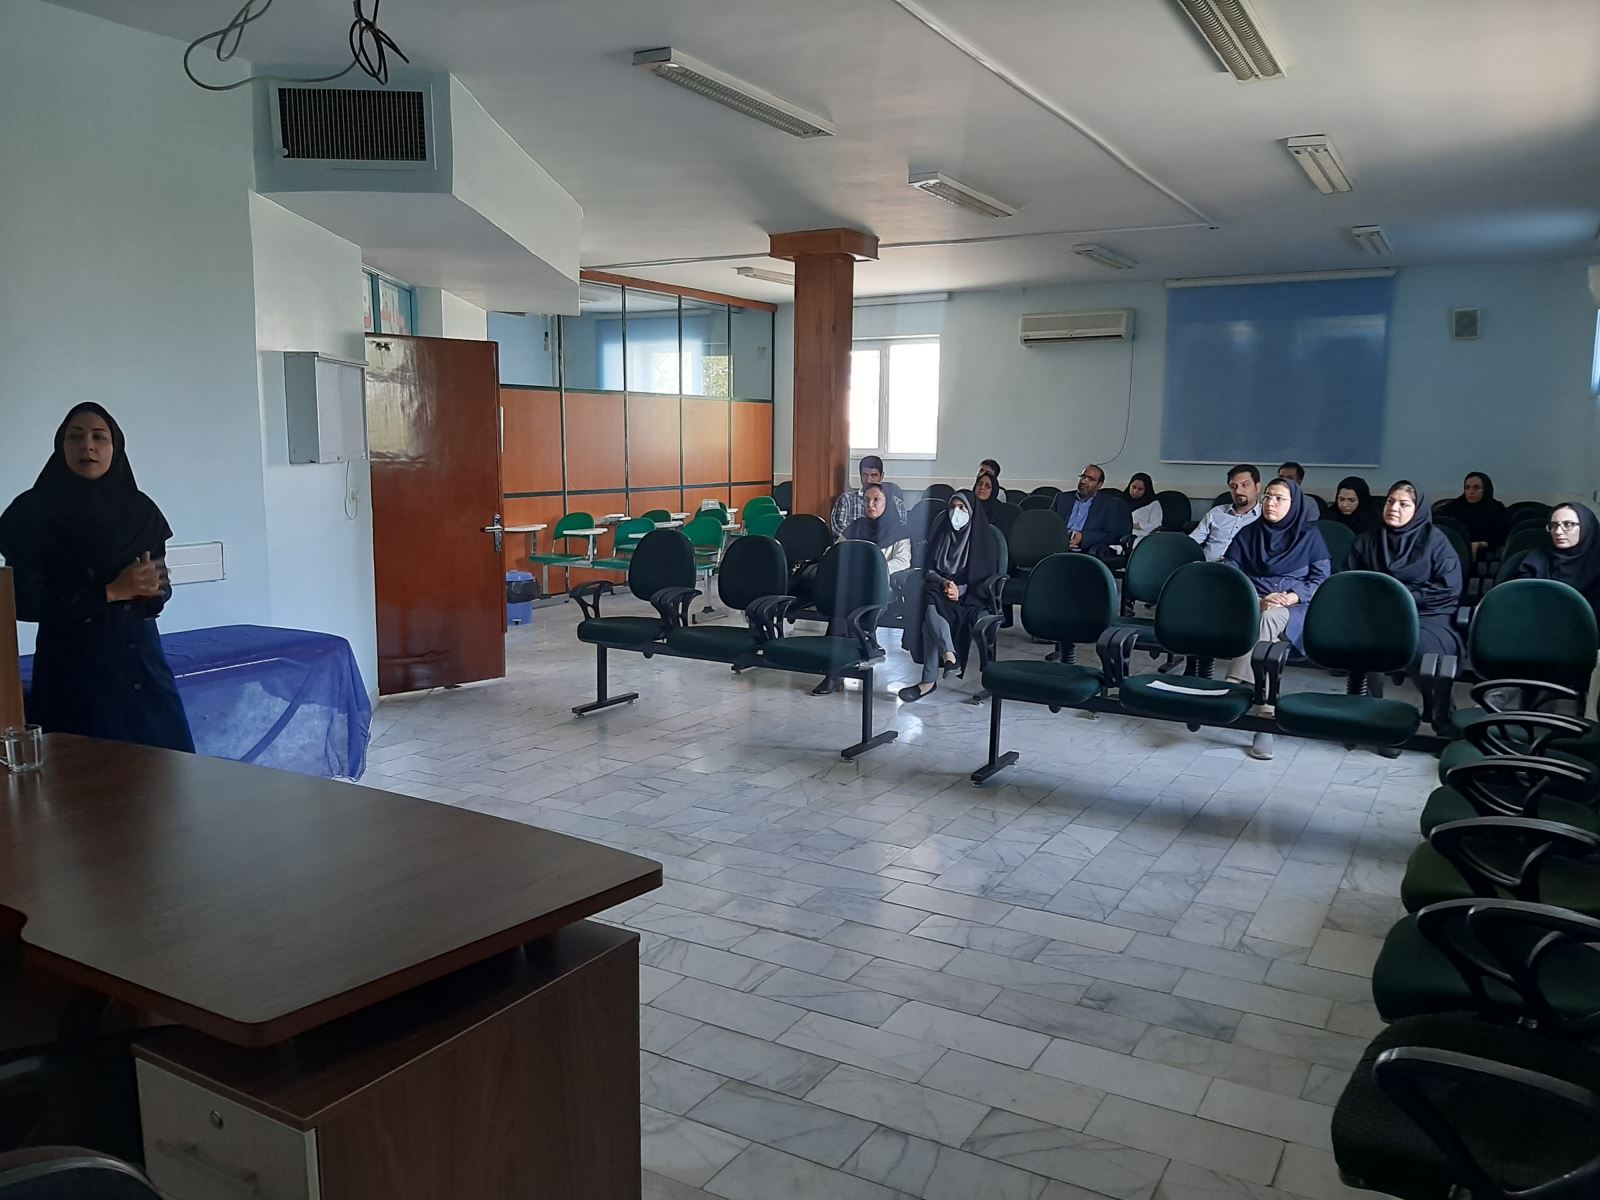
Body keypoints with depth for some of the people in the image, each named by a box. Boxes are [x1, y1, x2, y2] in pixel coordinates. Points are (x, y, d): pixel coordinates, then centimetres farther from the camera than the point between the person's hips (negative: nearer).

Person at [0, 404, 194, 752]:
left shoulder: (139, 508, 5)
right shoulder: (34, 510, -6)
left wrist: (153, 589, -13)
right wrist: (111, 592, -15)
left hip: (141, 661, 3)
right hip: (73, 668, -3)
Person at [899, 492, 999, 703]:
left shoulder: (982, 538, 6)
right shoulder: (942, 533, 16)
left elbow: (985, 578, 0)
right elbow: (928, 569, 12)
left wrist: (960, 590, -15)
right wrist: (944, 582, -9)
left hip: (968, 596, -3)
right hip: (939, 588, 4)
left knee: (931, 616, -34)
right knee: (932, 608, -36)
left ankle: (929, 680, -41)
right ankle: (950, 656, -52)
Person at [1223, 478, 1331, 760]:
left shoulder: (1309, 536, 11)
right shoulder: (1247, 534, 16)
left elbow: (1321, 579, 5)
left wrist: (1291, 597, -14)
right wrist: (1255, 599, -12)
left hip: (1293, 607, -1)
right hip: (1252, 603, 2)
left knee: (1268, 618, -39)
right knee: (1263, 620, -37)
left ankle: (1236, 684, -51)